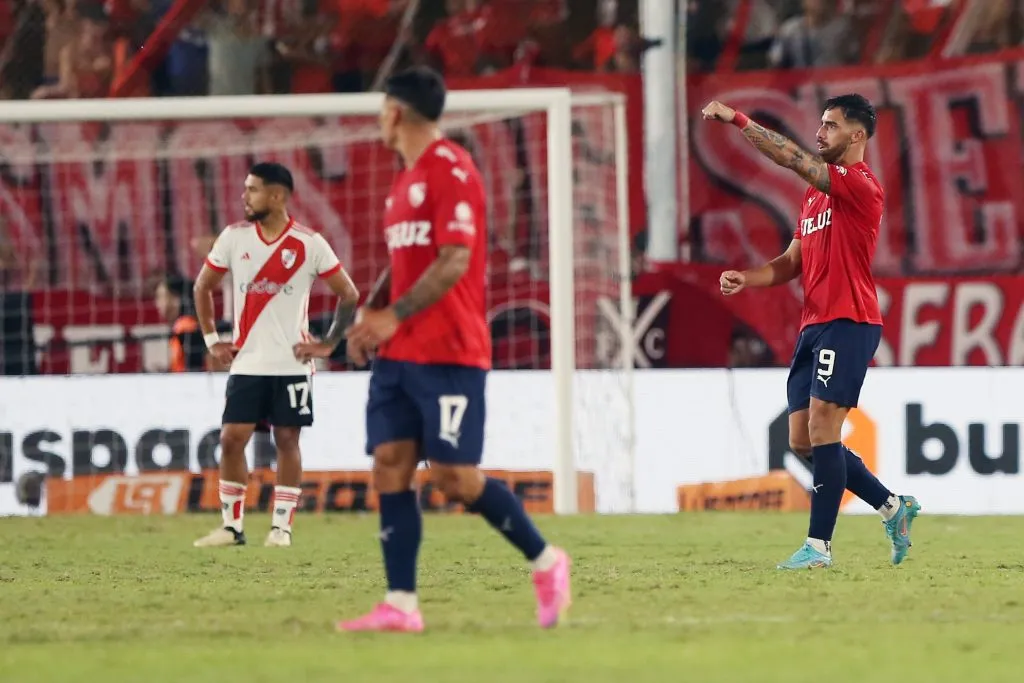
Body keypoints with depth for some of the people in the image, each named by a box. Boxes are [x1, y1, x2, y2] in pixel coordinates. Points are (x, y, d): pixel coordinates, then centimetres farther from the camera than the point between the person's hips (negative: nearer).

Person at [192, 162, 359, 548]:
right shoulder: (234, 237, 3)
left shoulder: (309, 244, -5)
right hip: (246, 364, 3)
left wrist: (329, 342, -3)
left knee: (287, 440, -1)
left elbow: (349, 294, 2)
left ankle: (281, 526, 5)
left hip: (291, 364, -3)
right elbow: (202, 287, 16)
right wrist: (211, 338, 10)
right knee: (232, 438, -3)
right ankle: (231, 526, 5)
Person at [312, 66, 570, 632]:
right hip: (398, 354, 9)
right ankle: (400, 606, -4)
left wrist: (393, 316, -21)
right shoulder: (406, 179, 18)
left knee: (453, 476, -9)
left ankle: (545, 561, 9)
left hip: (448, 352, -9)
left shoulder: (451, 170, -11)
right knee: (389, 467, -2)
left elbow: (454, 261, -19)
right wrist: (369, 313, 9)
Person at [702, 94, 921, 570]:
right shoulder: (814, 194, 19)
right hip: (813, 325, 9)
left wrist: (738, 120, -18)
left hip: (848, 323, -9)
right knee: (802, 440, 7)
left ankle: (819, 545, -12)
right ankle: (893, 507, 18)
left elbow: (793, 159, -19)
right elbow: (793, 262, 22)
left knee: (822, 428, -14)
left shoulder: (861, 186, -9)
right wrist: (747, 279, 4)